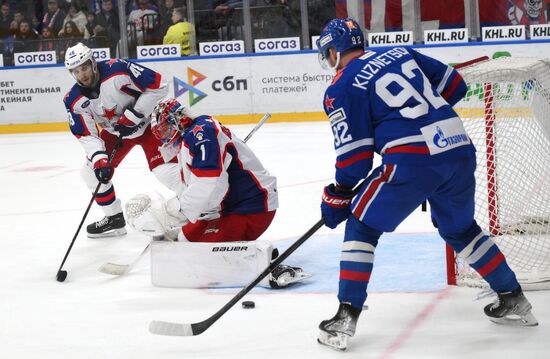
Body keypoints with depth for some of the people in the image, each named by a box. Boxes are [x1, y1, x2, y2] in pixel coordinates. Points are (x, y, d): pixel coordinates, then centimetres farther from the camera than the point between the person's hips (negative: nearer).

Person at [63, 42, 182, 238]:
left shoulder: (117, 70, -31)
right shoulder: (74, 101, -15)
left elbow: (158, 86, -27)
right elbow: (86, 135, -10)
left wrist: (133, 115, -26)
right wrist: (99, 159, -27)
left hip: (147, 122, -6)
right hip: (115, 132, 6)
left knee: (164, 168, -21)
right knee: (92, 171, 1)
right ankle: (114, 218, 18)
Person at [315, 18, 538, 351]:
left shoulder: (341, 88, 4)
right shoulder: (401, 53, 19)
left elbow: (354, 155, 1)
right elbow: (455, 85, 22)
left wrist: (336, 198, 13)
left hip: (412, 161, -6)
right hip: (460, 150, 6)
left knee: (362, 225, 11)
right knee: (461, 228, 28)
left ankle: (346, 317, 5)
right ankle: (513, 300, 34)